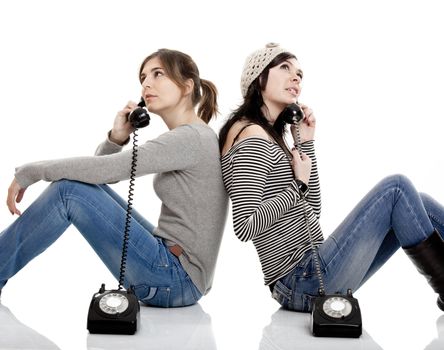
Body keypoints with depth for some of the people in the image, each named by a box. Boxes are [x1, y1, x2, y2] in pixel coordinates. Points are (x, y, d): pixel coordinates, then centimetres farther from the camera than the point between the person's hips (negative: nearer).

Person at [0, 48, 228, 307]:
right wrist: (117, 138, -5)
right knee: (84, 183, 7)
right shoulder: (185, 138, 14)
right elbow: (103, 171, 15)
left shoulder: (192, 137, -15)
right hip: (170, 266, 9)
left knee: (70, 189, -14)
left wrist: (29, 172, -12)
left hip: (178, 280, -9)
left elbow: (105, 169, -21)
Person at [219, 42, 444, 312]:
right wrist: (299, 185, -12)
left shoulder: (271, 134, 17)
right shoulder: (252, 136, -12)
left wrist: (306, 143, 8)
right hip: (303, 281, -9)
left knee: (418, 205, 6)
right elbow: (244, 227, -22)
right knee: (396, 188, -9)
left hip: (311, 272, 9)